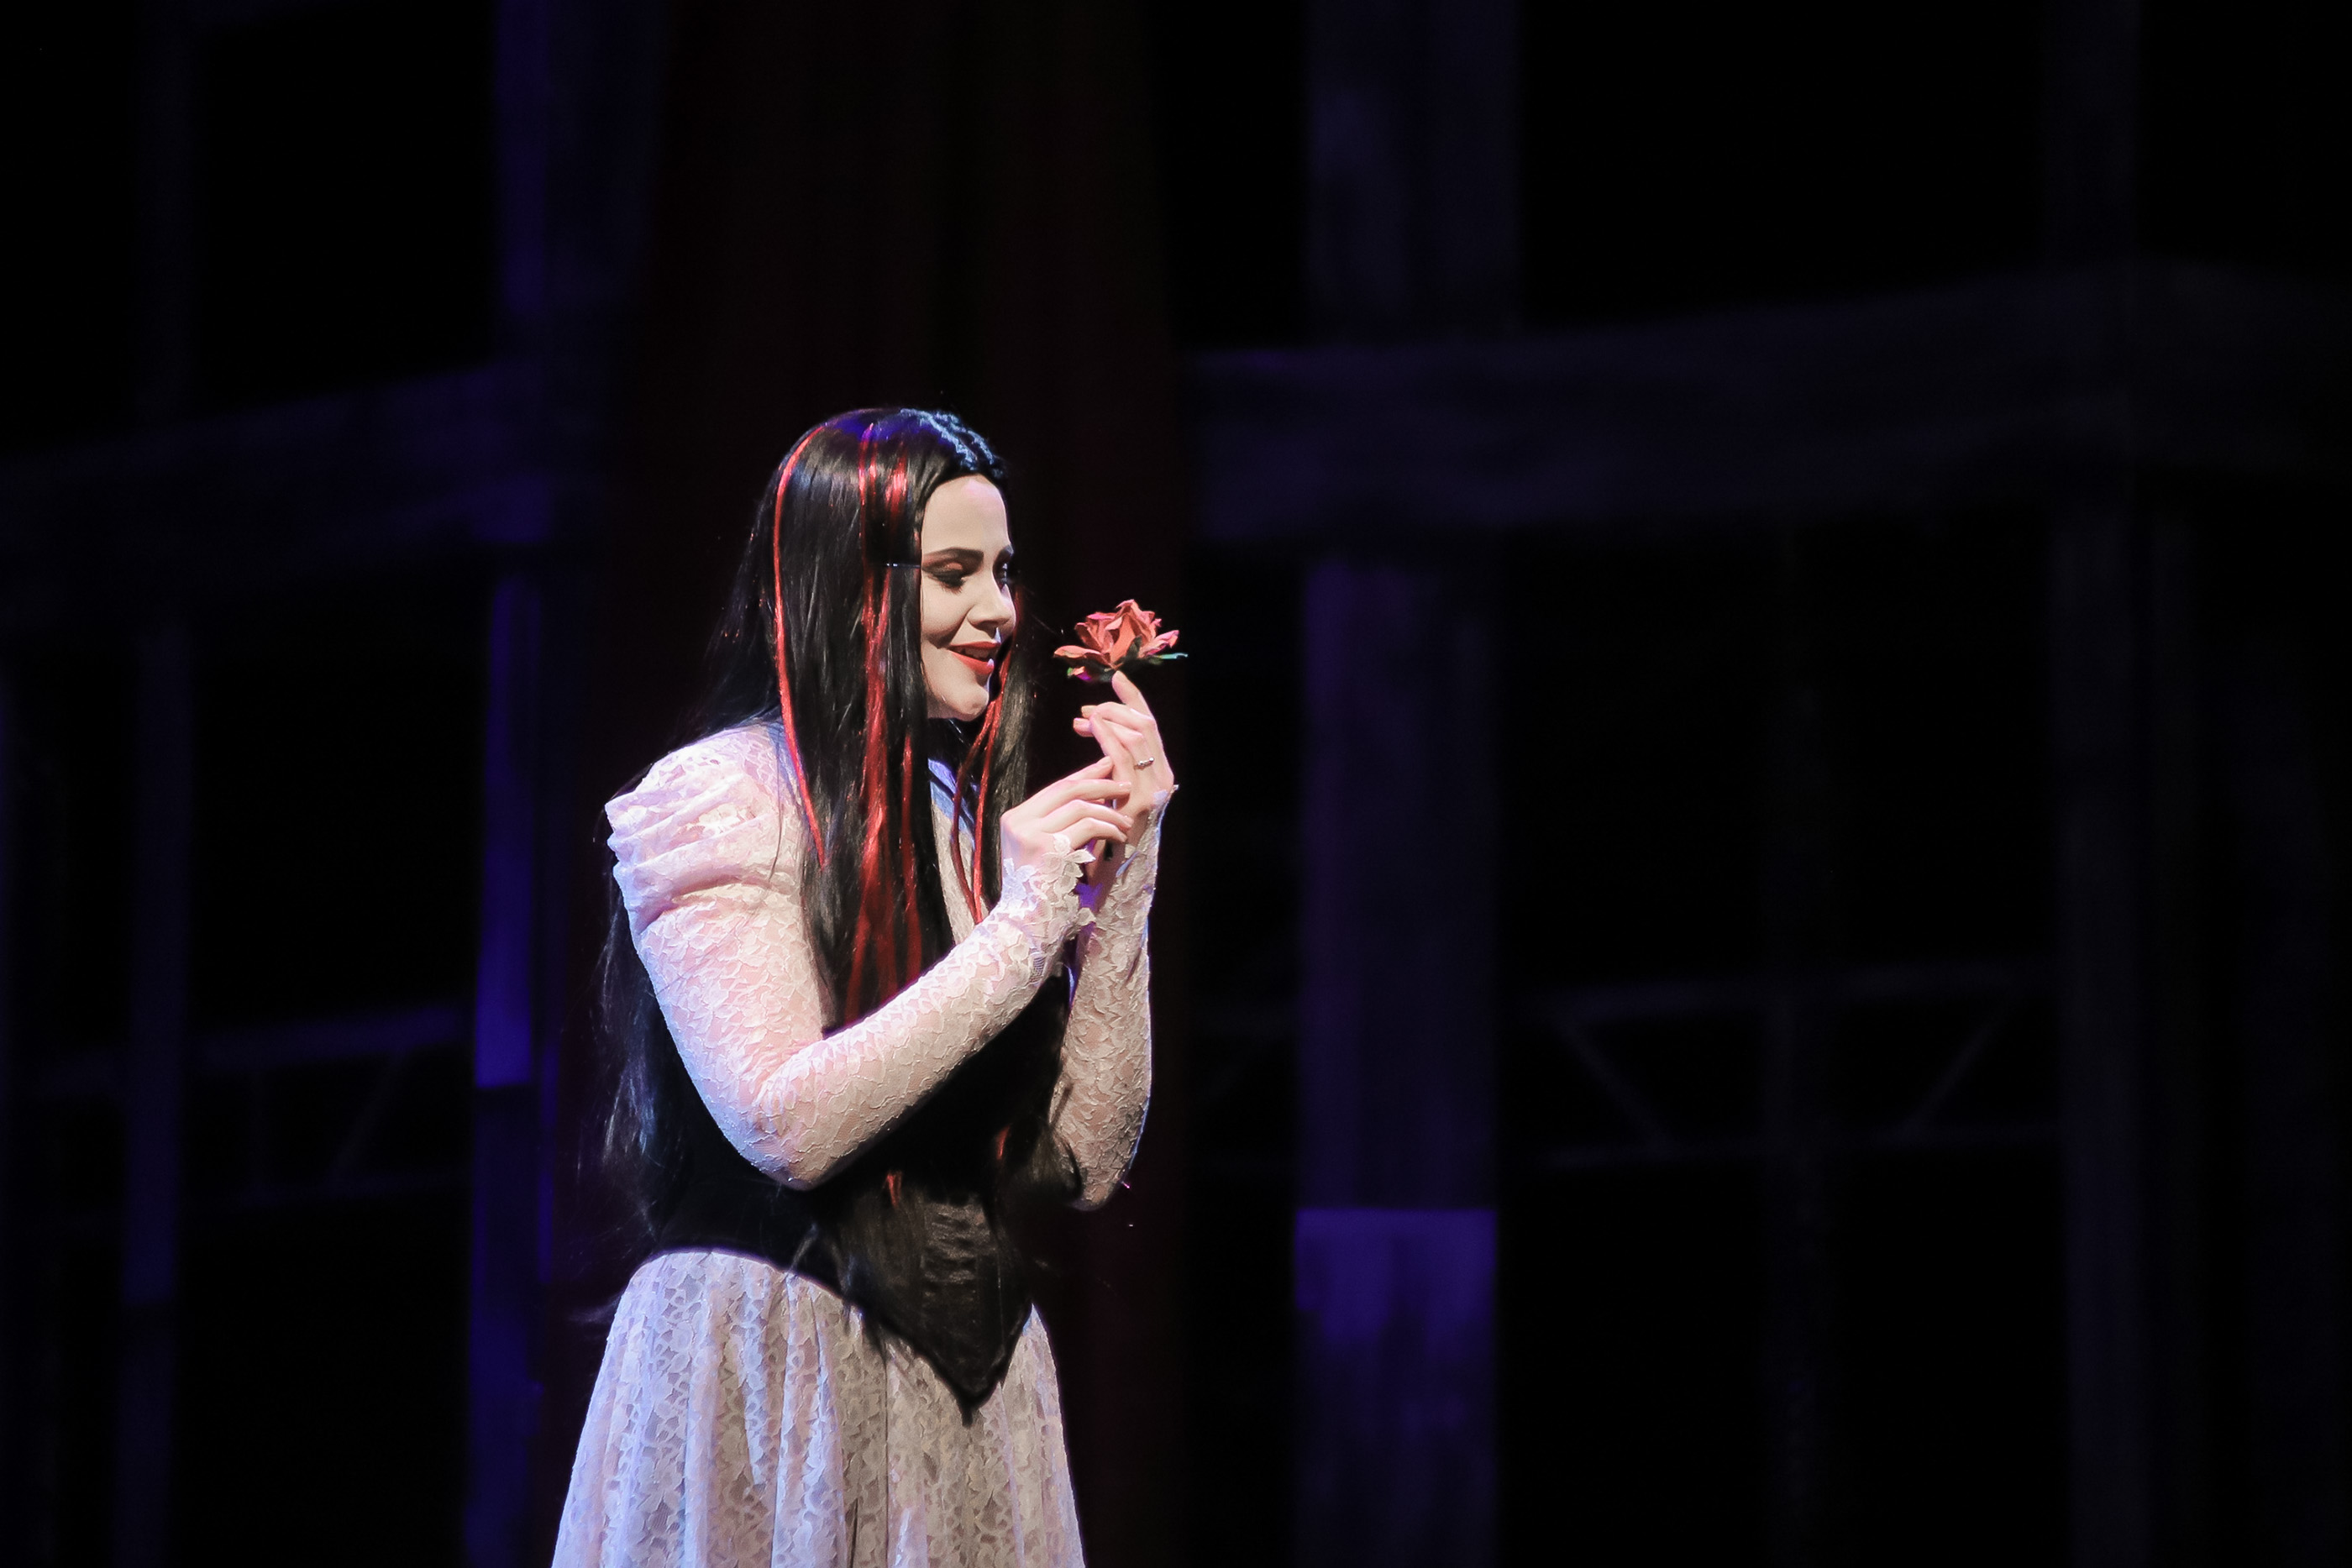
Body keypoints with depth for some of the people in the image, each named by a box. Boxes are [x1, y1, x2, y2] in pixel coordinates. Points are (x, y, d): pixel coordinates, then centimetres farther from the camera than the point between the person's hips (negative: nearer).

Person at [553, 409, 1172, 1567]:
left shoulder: (965, 821, 9)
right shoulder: (716, 804, -8)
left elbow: (1085, 1162, 3)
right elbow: (788, 1124, -20)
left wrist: (1118, 873, -3)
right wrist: (1024, 926, -17)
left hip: (970, 1375, 6)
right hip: (772, 1374, -6)